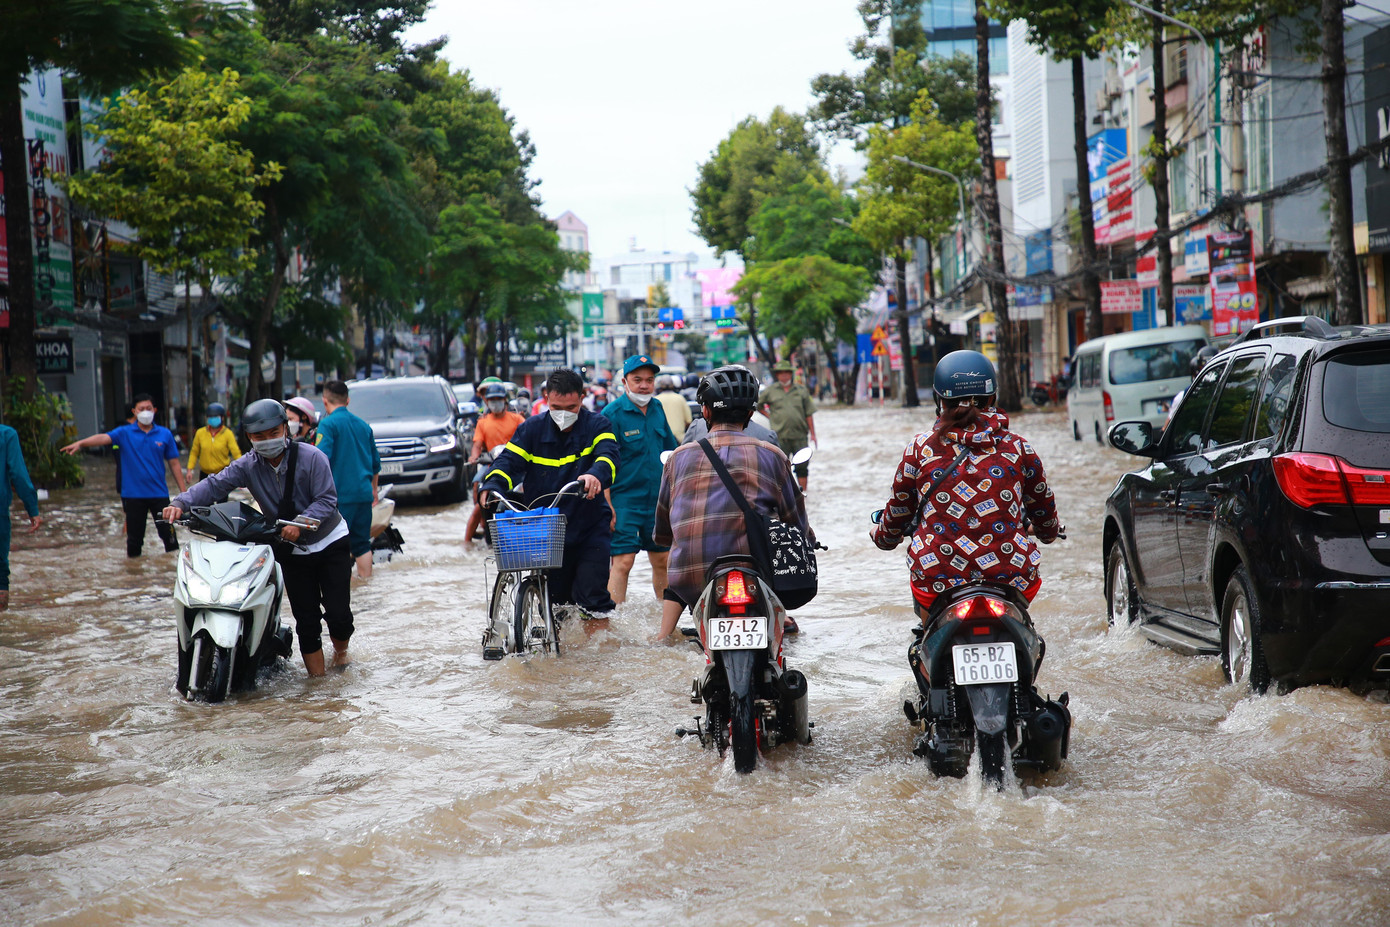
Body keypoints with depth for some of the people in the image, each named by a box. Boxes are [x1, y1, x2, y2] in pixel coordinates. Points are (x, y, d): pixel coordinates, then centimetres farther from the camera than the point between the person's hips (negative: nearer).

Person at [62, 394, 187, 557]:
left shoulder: (165, 434, 6)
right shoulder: (124, 433, 2)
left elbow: (174, 464, 7)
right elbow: (104, 438, -16)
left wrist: (183, 490, 3)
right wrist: (80, 443, -34)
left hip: (159, 493, 0)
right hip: (133, 494, 0)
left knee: (168, 534, -1)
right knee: (134, 538, 7)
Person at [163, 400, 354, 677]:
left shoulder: (311, 457, -15)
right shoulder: (247, 466, -6)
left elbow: (327, 500, -20)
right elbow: (215, 485, -17)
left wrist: (300, 523, -36)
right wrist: (180, 503, -34)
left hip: (330, 543, -3)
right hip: (291, 552, 3)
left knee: (338, 613, -5)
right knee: (306, 620, -1)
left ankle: (341, 650, 27)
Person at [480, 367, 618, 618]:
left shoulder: (596, 426, -5)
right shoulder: (532, 429, 2)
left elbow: (608, 456, -24)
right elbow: (509, 460, -9)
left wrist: (596, 475, -49)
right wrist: (493, 485, -32)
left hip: (590, 528, -2)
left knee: (592, 597, -12)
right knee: (554, 599, 9)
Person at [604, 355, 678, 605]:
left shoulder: (657, 409, 10)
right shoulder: (612, 414, -9)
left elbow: (670, 452, 21)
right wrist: (607, 507, -16)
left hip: (658, 500, 6)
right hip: (625, 500, -6)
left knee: (662, 560, 10)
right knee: (623, 561, -11)